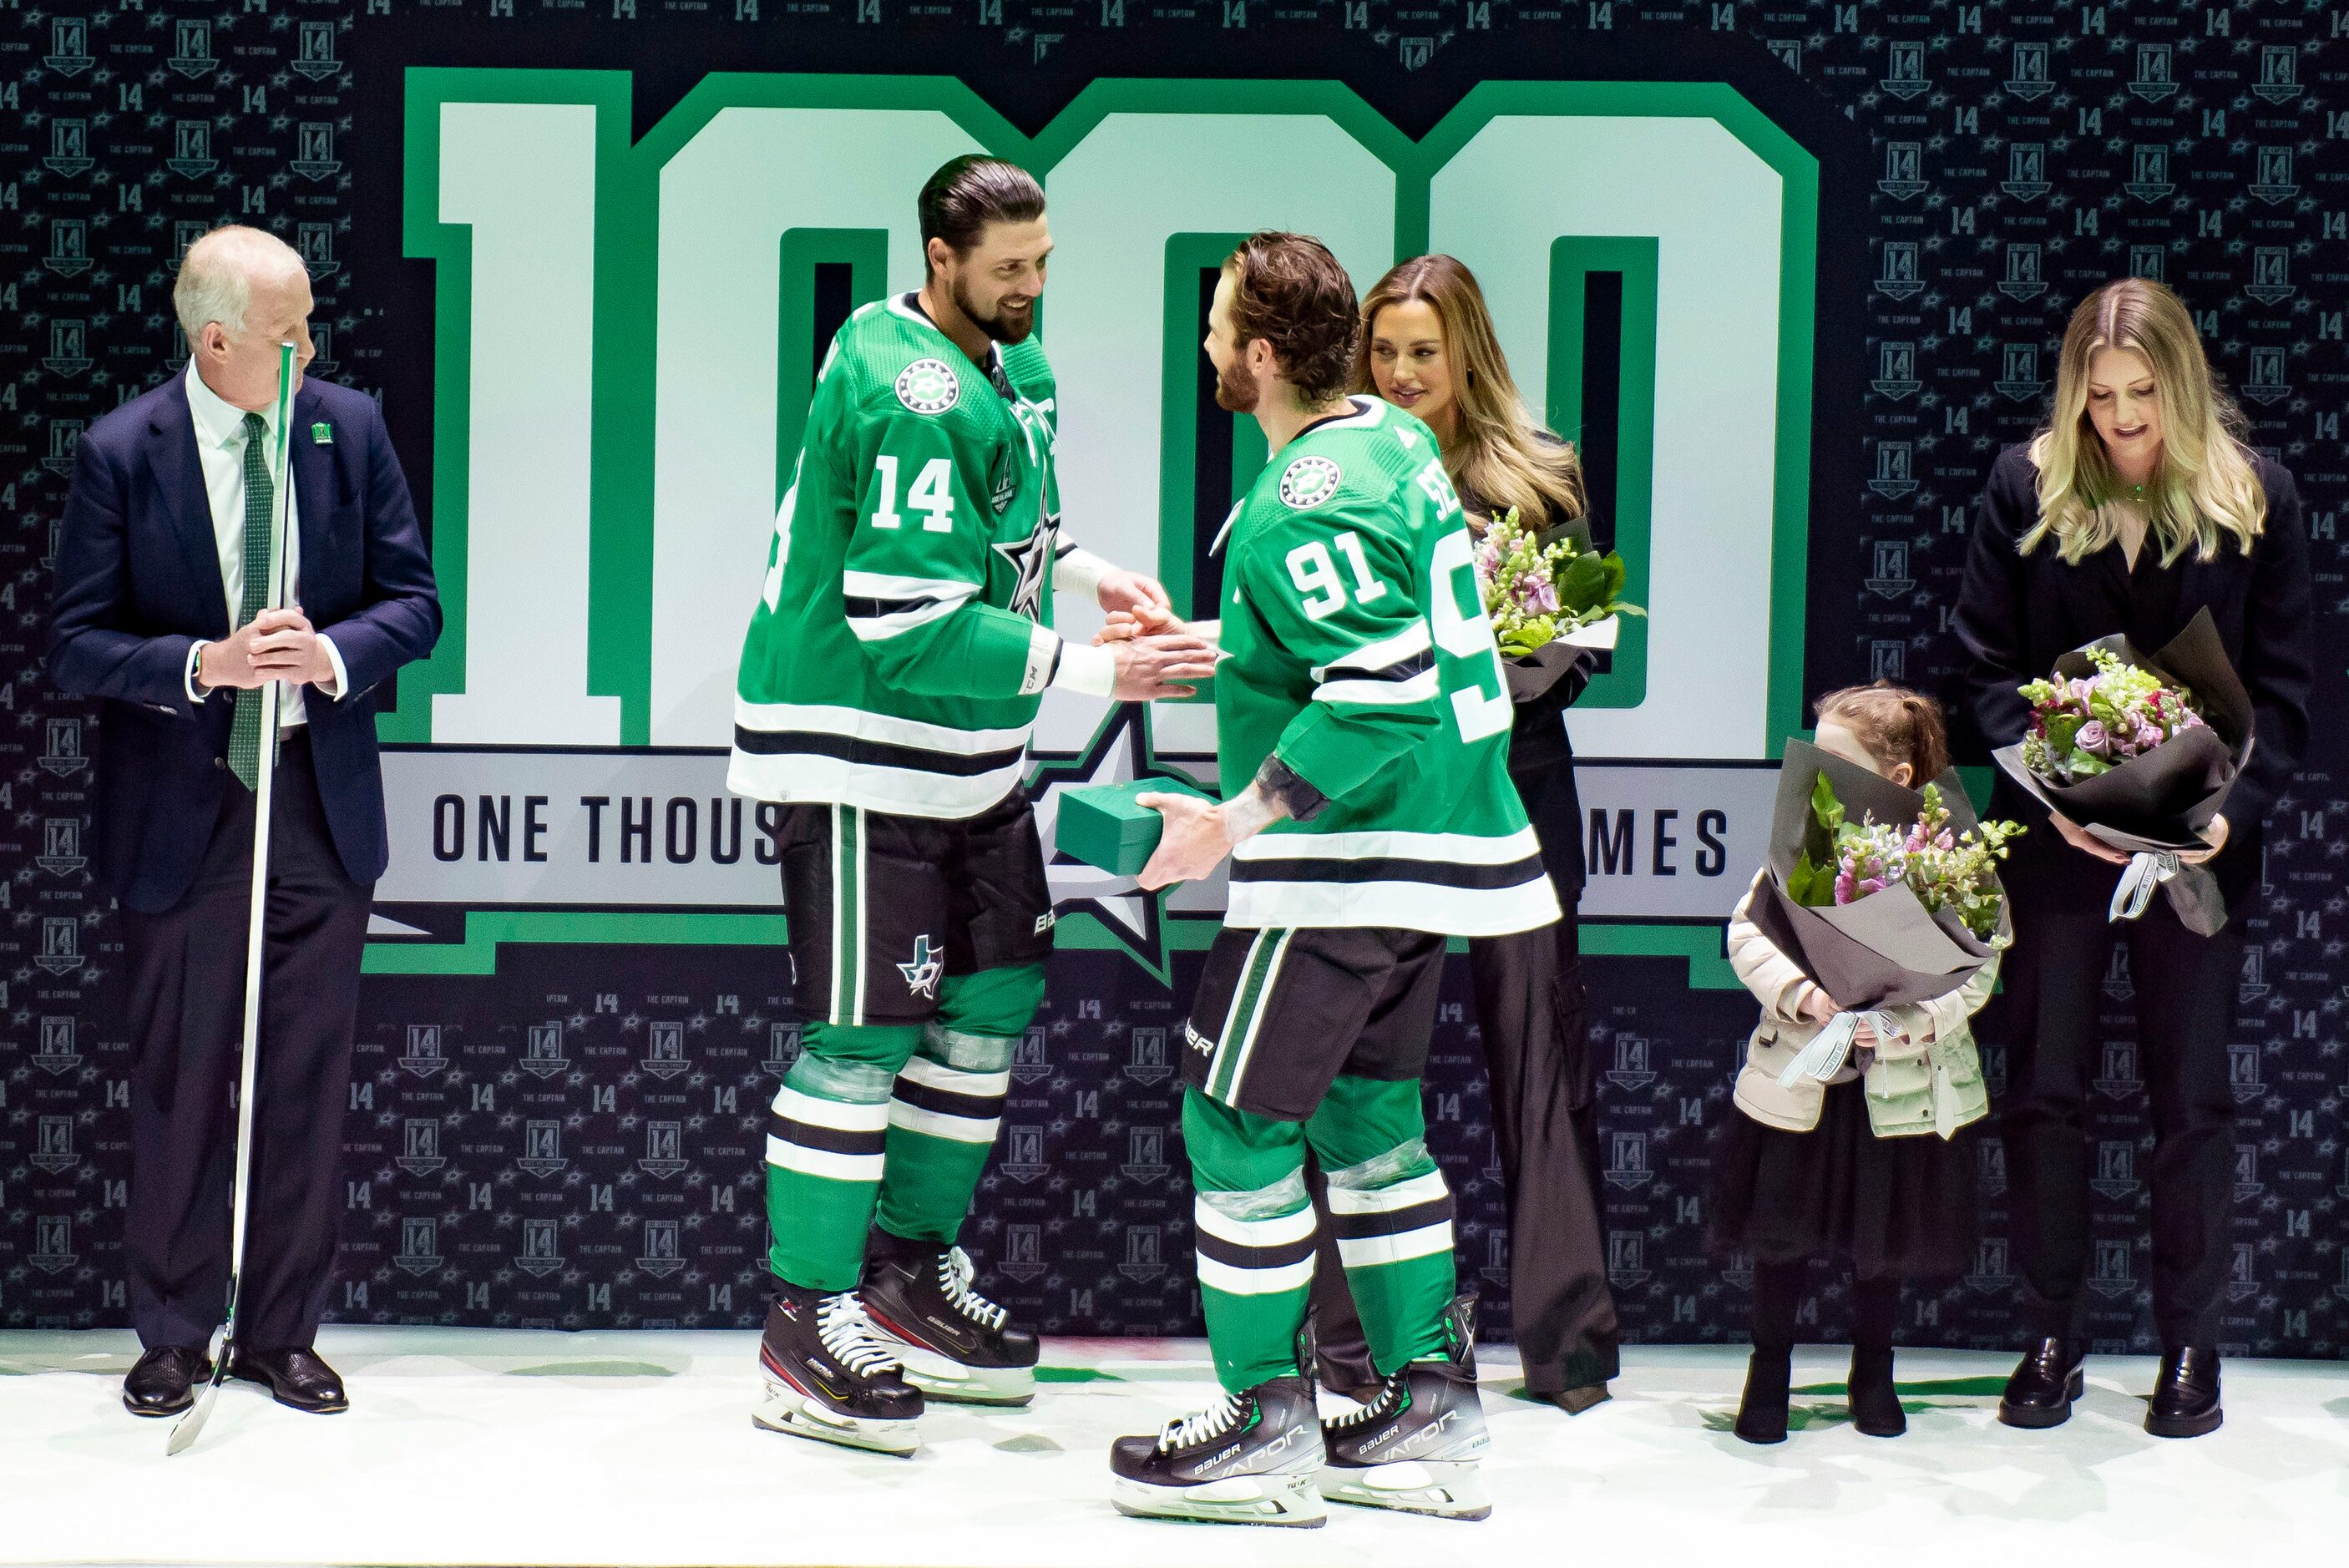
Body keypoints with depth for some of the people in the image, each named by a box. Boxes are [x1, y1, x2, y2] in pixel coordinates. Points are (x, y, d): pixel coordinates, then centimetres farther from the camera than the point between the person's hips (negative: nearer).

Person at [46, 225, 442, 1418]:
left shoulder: (349, 428, 1)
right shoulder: (119, 453, -7)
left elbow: (413, 602, 5)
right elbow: (76, 646, -6)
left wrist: (332, 653, -15)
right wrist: (203, 664, -21)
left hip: (322, 805, 2)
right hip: (181, 813, -2)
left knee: (308, 1084, 7)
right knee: (178, 1087, 5)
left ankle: (284, 1334, 19)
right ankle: (173, 1337, 19)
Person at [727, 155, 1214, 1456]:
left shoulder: (1011, 362, 8)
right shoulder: (905, 394, -23)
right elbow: (911, 624, -28)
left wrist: (1085, 569, 6)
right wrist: (1096, 672, -27)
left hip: (969, 749, 10)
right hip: (858, 750, -10)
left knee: (997, 991, 14)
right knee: (864, 1031, -6)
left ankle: (915, 1269, 27)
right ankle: (808, 1327, 3)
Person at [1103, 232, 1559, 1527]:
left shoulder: (1301, 511, -21)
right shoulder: (1396, 441, 9)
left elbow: (1382, 696, -27)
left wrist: (1239, 818, -23)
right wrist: (1199, 642, 26)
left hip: (1349, 857, -10)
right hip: (1434, 839, 10)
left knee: (1236, 1122, 0)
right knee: (1367, 1114, 16)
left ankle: (1268, 1431, 6)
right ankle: (1430, 1413, 20)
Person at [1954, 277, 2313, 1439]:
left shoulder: (2255, 497, -2)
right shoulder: (2025, 489, -1)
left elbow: (2282, 686, 0)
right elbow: (1987, 667, 0)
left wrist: (2234, 807, -15)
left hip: (2197, 843, 0)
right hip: (2055, 841, 1)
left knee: (2191, 1095, 6)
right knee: (2044, 1087, 3)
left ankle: (2192, 1343, 16)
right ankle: (2051, 1335, 14)